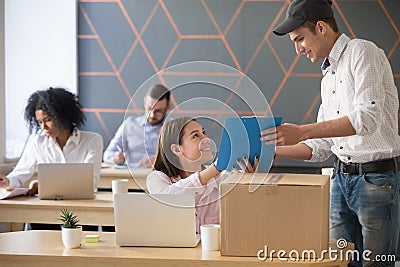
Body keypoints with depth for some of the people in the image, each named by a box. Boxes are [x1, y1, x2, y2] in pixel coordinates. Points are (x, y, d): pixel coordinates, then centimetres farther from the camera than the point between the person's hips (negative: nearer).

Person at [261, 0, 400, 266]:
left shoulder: (362, 52, -8)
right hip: (342, 177, 8)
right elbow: (321, 147, 19)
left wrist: (302, 131, -27)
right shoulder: (329, 76, 18)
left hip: (378, 177, -8)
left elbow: (367, 118, -23)